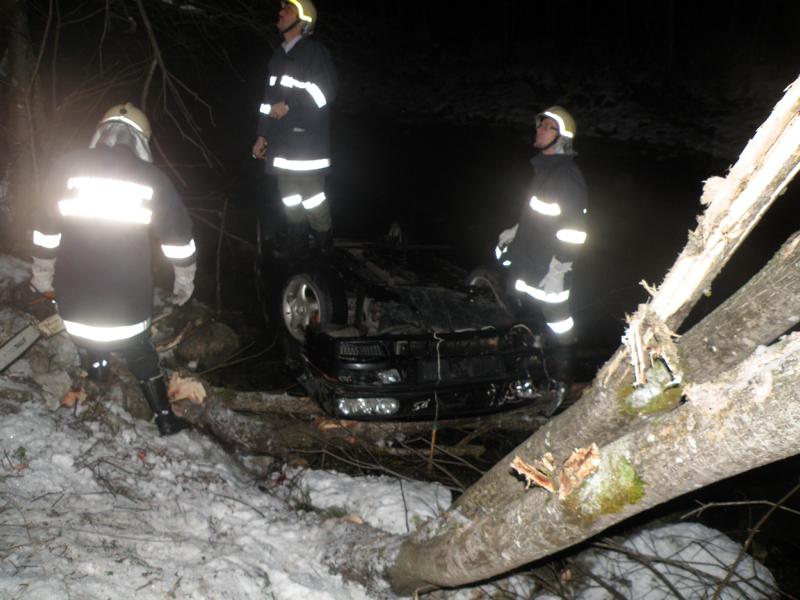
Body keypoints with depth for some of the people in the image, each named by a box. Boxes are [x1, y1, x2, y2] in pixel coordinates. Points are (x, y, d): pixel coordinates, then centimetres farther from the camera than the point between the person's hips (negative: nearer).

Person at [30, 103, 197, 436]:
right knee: (139, 354, 19)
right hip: (128, 295, 1)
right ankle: (165, 419, 21)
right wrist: (184, 281, 16)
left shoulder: (67, 169, -4)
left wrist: (42, 277, 16)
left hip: (75, 292, -1)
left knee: (88, 344, 28)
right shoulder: (152, 178, -4)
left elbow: (45, 231, 3)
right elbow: (179, 235, 2)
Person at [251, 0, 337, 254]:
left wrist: (289, 106, -13)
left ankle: (324, 248, 10)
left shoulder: (314, 52, -6)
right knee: (288, 195, 12)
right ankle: (296, 247, 24)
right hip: (282, 141, 8)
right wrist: (262, 134, 17)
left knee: (311, 193, -6)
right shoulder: (278, 56, 18)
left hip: (308, 141, -8)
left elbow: (324, 92, -16)